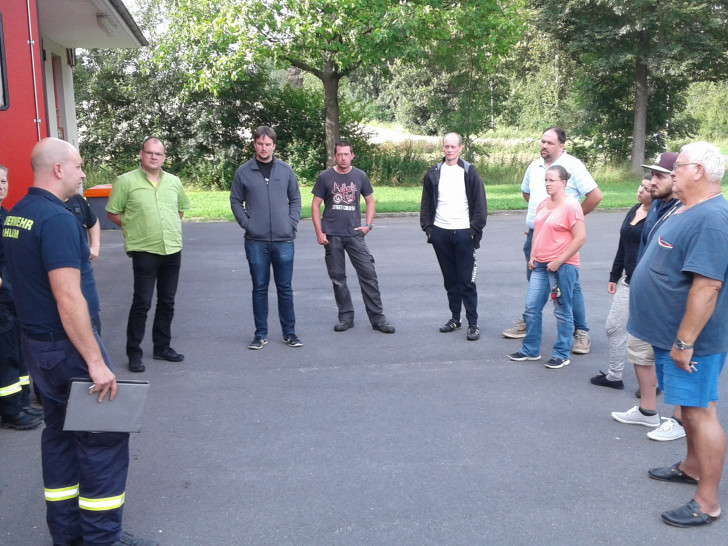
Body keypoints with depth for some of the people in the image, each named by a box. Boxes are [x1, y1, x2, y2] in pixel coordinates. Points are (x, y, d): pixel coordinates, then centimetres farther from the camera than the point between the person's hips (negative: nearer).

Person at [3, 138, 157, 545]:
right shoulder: (57, 219, -21)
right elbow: (68, 299, -25)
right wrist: (96, 361, -23)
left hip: (36, 341, 10)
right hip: (66, 345, -10)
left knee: (61, 433, 16)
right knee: (104, 436, 0)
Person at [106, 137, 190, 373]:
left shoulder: (174, 182, 9)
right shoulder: (126, 181, -5)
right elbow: (113, 214, -1)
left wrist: (171, 227, 11)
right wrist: (135, 227, -3)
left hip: (173, 250, 5)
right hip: (144, 251, -5)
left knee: (167, 302, 13)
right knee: (141, 303, -3)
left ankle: (162, 347, 27)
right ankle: (134, 353, 9)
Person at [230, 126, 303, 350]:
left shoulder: (285, 170, 4)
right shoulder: (243, 171, 2)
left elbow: (295, 199, 10)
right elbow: (236, 201, 7)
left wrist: (292, 223, -2)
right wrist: (246, 224, -4)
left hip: (284, 241, 1)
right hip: (256, 241, 0)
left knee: (285, 288, 7)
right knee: (259, 288, 7)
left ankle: (289, 333, 17)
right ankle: (261, 334, 16)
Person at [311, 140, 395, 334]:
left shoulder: (360, 176, 6)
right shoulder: (325, 177, 1)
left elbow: (370, 201, 14)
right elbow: (315, 205, 3)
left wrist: (368, 225, 1)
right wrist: (319, 232, -5)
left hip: (354, 234, 1)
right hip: (332, 236, 0)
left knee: (368, 274, -4)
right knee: (338, 277, 6)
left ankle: (377, 318, 4)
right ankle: (346, 317, 19)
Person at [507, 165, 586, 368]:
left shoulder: (571, 206, -13)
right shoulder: (542, 204, 10)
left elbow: (580, 238, -17)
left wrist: (559, 261, -17)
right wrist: (532, 256, 8)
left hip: (563, 266, -8)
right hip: (540, 265, 8)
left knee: (562, 312, 4)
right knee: (531, 308, 10)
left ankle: (561, 355, 15)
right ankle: (530, 350, 24)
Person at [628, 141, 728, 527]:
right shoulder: (687, 209, 10)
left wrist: (684, 343, -26)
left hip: (691, 339, -10)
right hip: (672, 332, 10)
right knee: (689, 405, 22)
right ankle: (693, 467, 39)